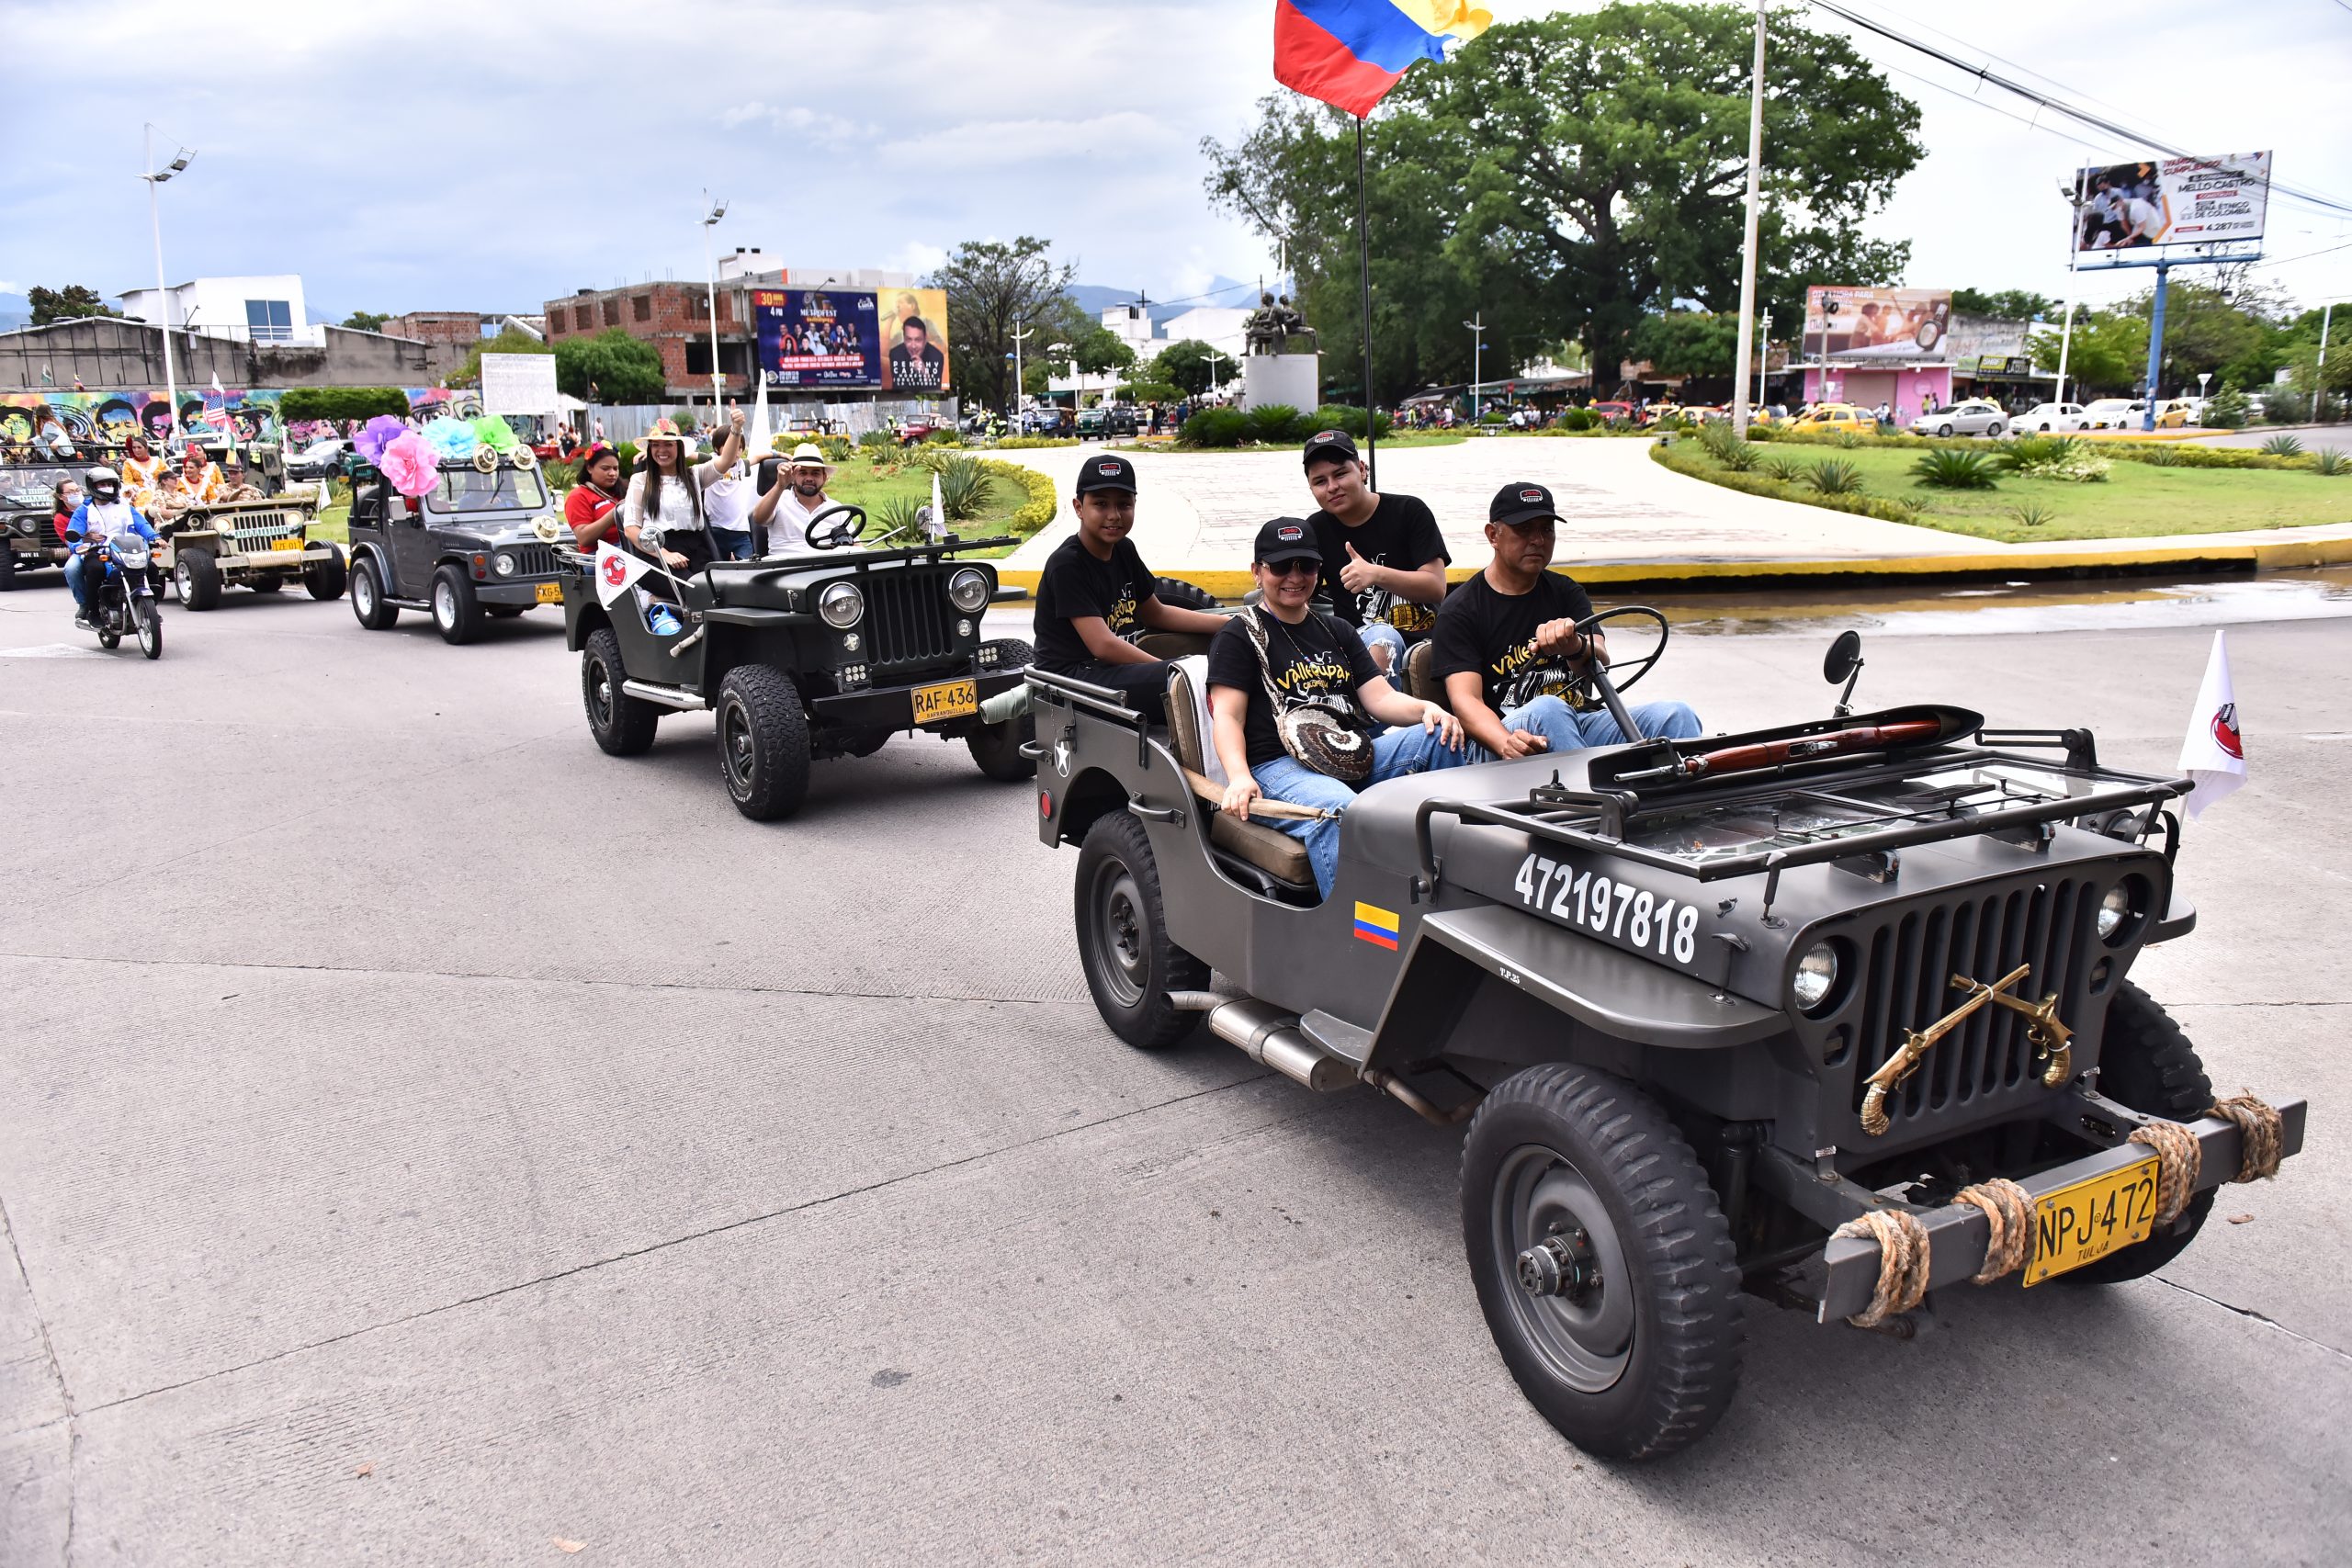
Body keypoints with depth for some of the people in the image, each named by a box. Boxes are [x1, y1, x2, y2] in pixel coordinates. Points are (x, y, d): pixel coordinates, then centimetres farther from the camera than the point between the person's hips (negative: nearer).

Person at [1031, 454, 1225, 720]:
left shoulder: (1123, 550, 10)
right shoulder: (1067, 565, -16)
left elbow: (1156, 614, 20)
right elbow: (1103, 645, -23)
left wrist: (1228, 623, 11)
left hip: (1115, 666, 9)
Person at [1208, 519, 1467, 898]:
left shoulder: (1337, 631, 25)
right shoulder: (1240, 636, 8)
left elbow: (1381, 698, 16)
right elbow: (1227, 717, -3)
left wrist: (1428, 709, -8)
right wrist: (1239, 778, -22)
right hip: (1279, 765, -6)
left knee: (1441, 735, -18)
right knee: (1339, 810, -39)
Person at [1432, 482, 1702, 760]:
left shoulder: (1565, 591, 16)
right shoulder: (1459, 609, 3)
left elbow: (1599, 664, -2)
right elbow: (1465, 699, -11)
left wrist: (1575, 647, -29)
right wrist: (1506, 744, -34)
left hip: (1578, 726, 4)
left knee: (1675, 716, -20)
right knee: (1547, 709, -37)